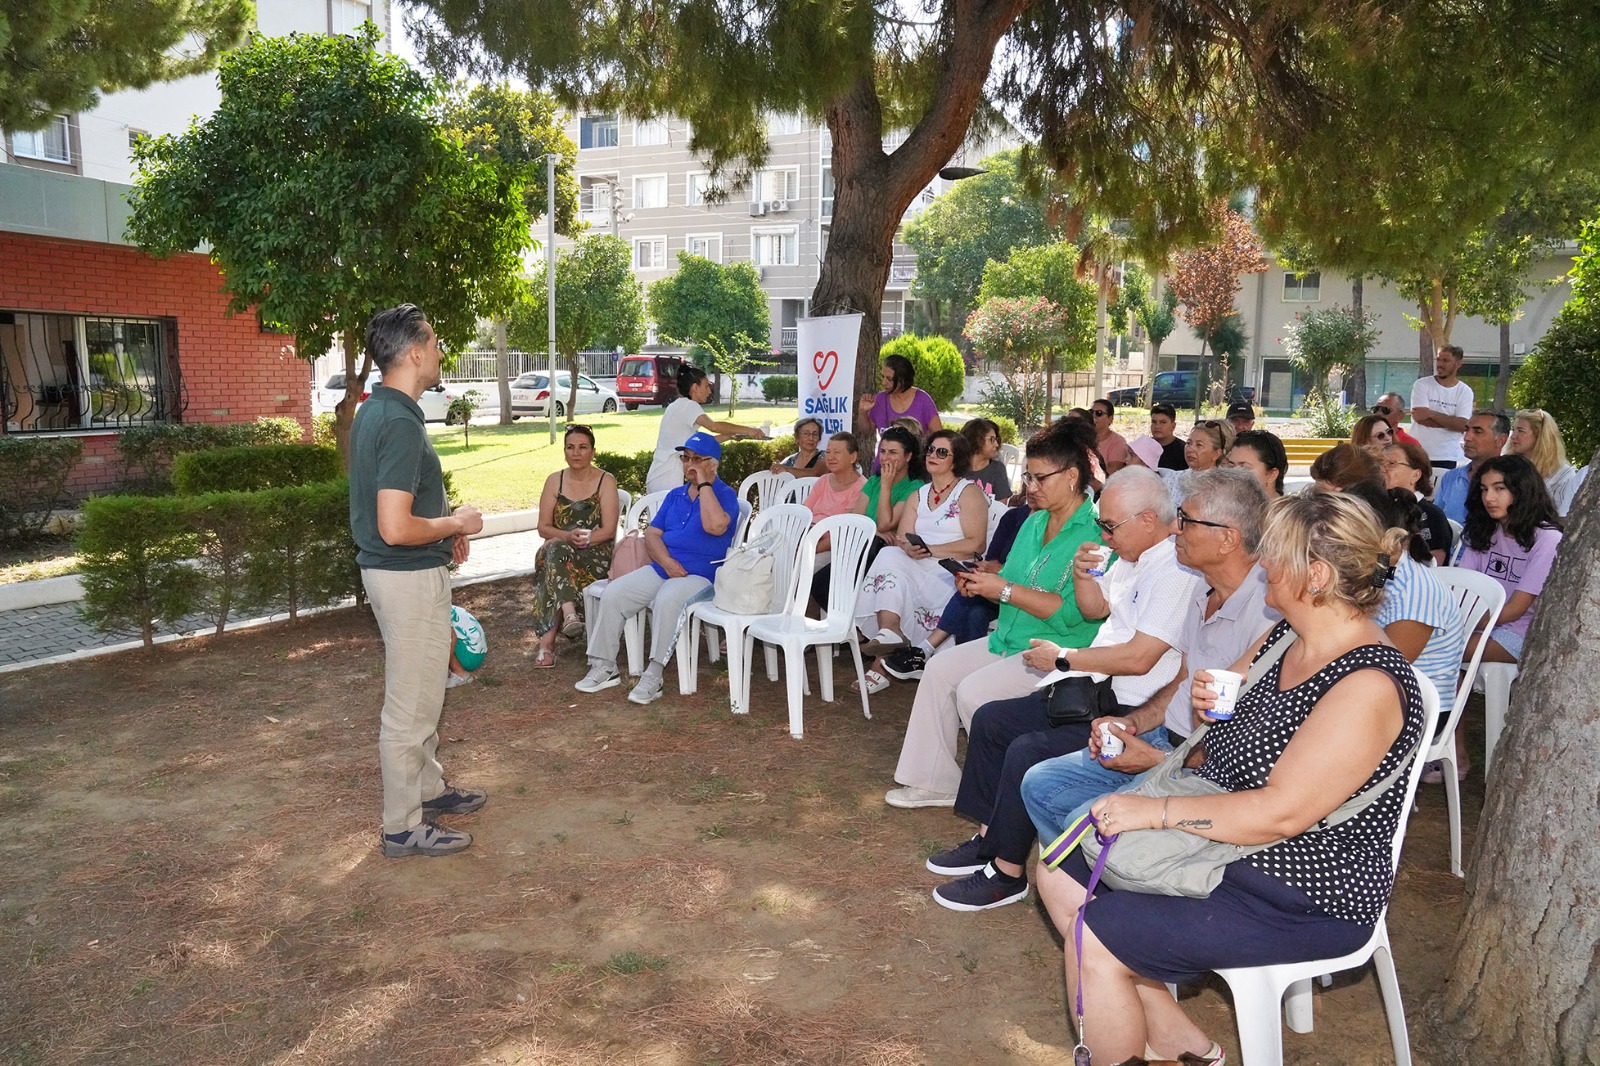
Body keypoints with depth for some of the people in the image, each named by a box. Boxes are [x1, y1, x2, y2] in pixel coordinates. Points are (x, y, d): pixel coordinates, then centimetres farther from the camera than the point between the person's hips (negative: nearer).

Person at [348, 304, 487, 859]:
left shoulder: (372, 411, 8)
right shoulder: (401, 424, -24)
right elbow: (396, 528, -30)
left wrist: (444, 527, 13)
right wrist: (456, 524, -14)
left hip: (390, 569, 10)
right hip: (410, 576, -10)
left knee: (423, 690, 23)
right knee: (410, 703, 1)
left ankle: (428, 787, 38)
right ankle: (403, 826, 14)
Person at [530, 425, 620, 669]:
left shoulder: (606, 481, 3)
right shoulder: (554, 481, 11)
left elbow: (609, 530, -5)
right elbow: (543, 527, 5)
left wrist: (585, 539, -25)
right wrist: (567, 536, -17)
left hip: (595, 552, -2)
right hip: (559, 547, 2)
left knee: (555, 571, -35)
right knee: (554, 551, -37)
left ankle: (547, 640, -38)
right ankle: (569, 613, -52)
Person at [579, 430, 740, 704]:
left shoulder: (725, 495, -2)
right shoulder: (675, 495, 19)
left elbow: (716, 526, -25)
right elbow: (652, 533, 12)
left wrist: (704, 484, -15)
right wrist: (666, 561, -9)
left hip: (699, 576, -6)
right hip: (661, 569, 7)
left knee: (667, 599, -36)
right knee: (612, 595, -11)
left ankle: (653, 676, -30)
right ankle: (604, 667, -2)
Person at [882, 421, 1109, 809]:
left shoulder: (1095, 533, -17)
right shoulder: (1035, 523, 12)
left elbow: (1071, 613, -24)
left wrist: (1004, 590, -21)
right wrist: (980, 582, -4)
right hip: (1010, 639, 9)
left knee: (974, 691, -22)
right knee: (940, 668, 1)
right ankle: (934, 781, 9)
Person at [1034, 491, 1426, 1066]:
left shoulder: (1369, 686, -25)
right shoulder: (1285, 637, 3)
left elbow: (1278, 813, -29)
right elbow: (1224, 686, 22)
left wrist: (1156, 811, -23)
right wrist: (1205, 698, -2)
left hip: (1305, 899, -10)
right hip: (1217, 845, 10)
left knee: (1095, 941, -19)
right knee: (1061, 875, 6)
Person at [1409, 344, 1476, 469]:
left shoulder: (1465, 391, 4)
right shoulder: (1422, 384, 1)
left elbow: (1462, 425, -9)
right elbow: (1419, 417, -12)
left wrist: (1431, 413, -14)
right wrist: (1451, 422, -11)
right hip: (1418, 454, -1)